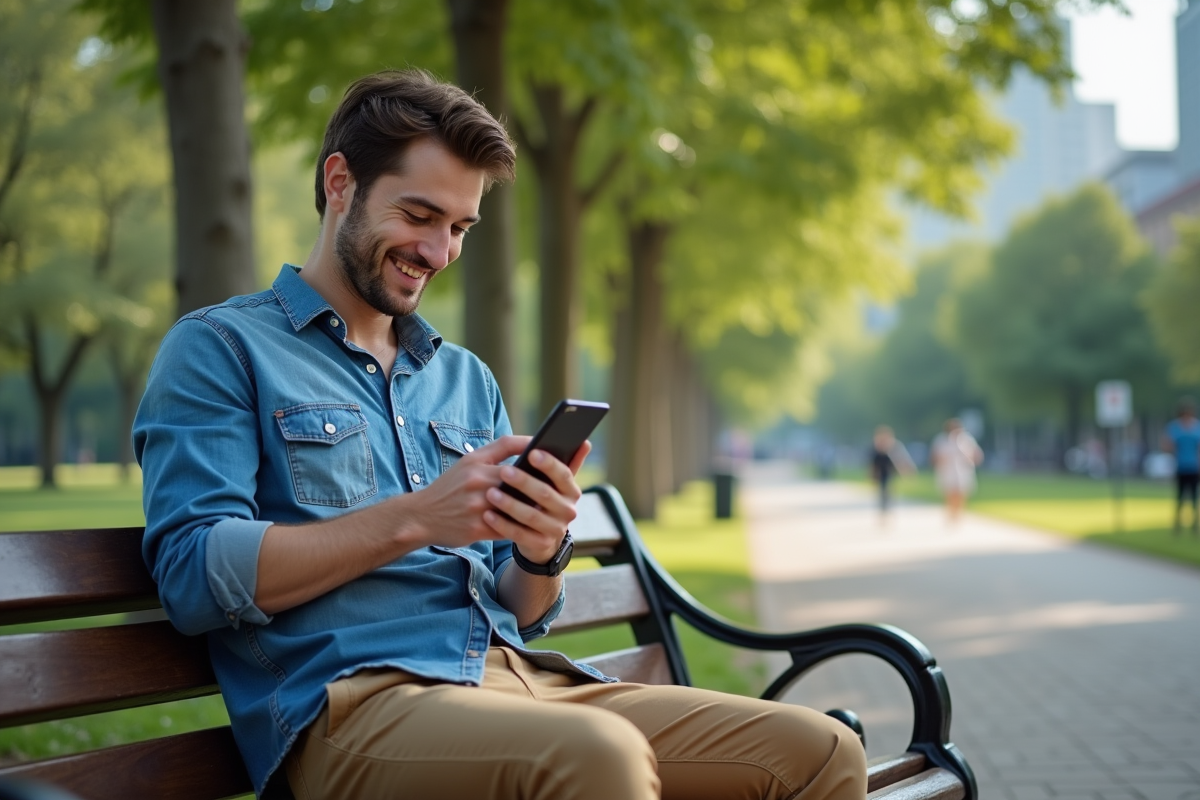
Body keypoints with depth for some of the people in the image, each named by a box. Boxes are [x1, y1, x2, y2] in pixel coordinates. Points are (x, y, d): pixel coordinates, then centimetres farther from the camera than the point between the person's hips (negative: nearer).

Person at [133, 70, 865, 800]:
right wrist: (413, 521, -14)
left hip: (519, 679, 6)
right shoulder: (221, 348, 6)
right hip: (352, 696, -6)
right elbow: (193, 575, -8)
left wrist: (542, 552, -2)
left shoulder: (469, 380, 24)